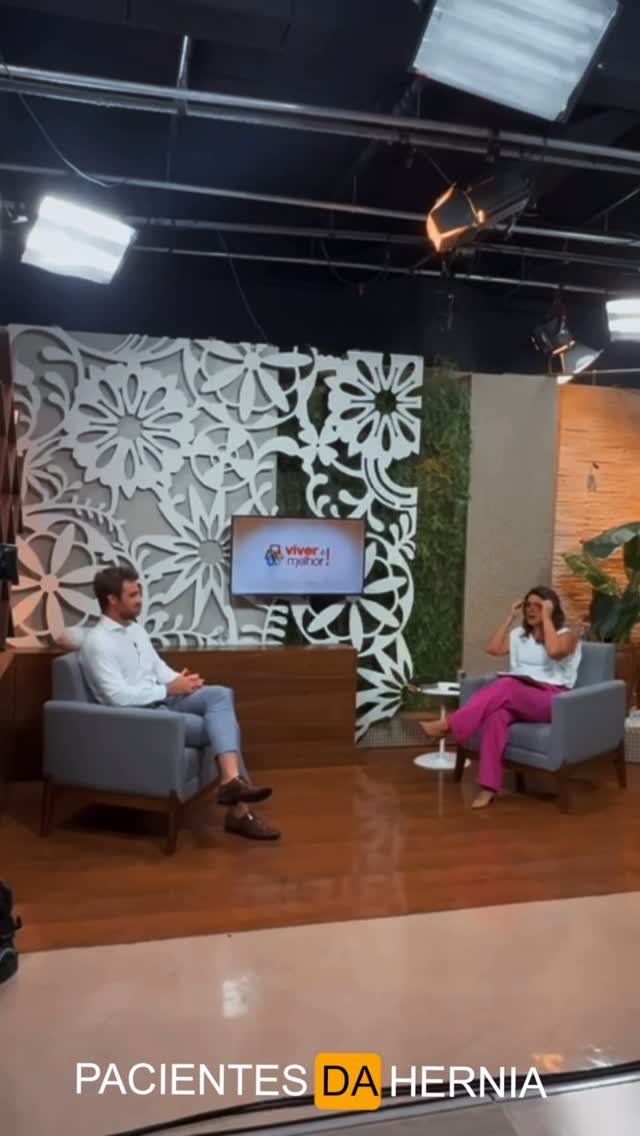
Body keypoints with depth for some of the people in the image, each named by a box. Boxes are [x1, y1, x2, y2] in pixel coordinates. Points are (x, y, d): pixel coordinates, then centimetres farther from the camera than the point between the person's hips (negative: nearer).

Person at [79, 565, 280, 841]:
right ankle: (239, 810, -16)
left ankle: (232, 780, -25)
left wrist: (181, 680, -5)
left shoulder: (135, 629, 13)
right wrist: (170, 689, -18)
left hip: (161, 701, 8)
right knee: (220, 726, -19)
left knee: (221, 694, -17)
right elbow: (118, 697, -23)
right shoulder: (97, 642, -15)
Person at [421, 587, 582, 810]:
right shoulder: (520, 634, 22)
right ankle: (489, 786, -37)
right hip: (518, 698, 5)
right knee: (496, 716, -34)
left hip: (551, 700, -5)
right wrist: (510, 617, 10)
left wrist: (547, 618, -11)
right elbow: (493, 649, 7)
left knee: (506, 685, -36)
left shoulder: (567, 635, 4)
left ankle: (448, 725, -38)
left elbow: (554, 651, -20)